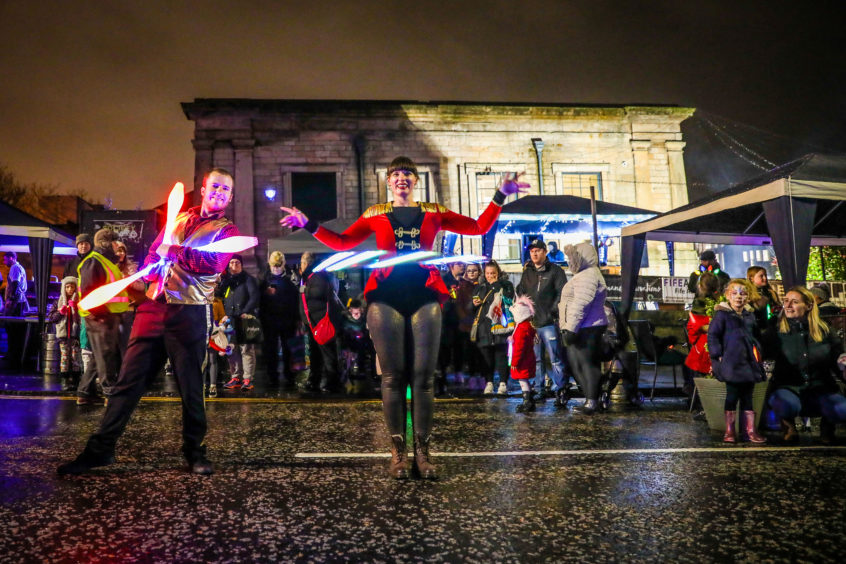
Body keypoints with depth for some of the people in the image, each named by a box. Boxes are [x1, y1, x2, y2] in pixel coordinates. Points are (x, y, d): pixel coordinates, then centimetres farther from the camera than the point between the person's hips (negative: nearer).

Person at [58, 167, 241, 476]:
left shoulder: (226, 230, 4)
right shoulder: (180, 218, 19)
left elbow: (214, 263, -14)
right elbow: (154, 251, 23)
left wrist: (175, 251, -16)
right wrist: (154, 276, 5)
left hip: (190, 314, -4)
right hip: (154, 307, 4)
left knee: (191, 386, 3)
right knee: (129, 379, 5)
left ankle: (195, 450, 18)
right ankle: (101, 448, 14)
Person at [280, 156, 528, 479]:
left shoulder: (433, 213, 14)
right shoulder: (375, 215, 14)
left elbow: (479, 227, 12)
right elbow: (342, 242, 10)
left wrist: (500, 196, 7)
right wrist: (309, 225, 3)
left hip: (424, 296, 1)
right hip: (386, 297, 0)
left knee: (423, 376, -2)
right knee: (393, 376, -1)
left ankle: (422, 450, 5)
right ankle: (397, 450, 6)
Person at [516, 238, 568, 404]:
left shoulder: (555, 271, 0)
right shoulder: (527, 273, 16)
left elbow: (562, 294, -7)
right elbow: (520, 293, 20)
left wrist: (553, 311, -14)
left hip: (549, 323, -5)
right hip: (531, 323, 6)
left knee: (555, 358, -6)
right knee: (535, 359, 11)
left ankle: (561, 391, 0)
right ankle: (539, 391, 20)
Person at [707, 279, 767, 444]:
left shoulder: (750, 315, 12)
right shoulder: (721, 314, -7)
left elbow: (757, 336, 22)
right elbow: (712, 335, -9)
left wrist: (758, 352, 12)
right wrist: (717, 354, -14)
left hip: (749, 363, 6)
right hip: (731, 363, -6)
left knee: (747, 396, 11)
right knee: (732, 396, 0)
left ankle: (749, 430, 18)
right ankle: (729, 431, 9)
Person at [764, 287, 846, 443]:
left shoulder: (824, 331, 5)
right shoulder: (776, 333, 0)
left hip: (821, 388, 2)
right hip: (788, 388, -2)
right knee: (788, 405, -38)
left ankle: (827, 424, 11)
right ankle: (789, 424, 3)